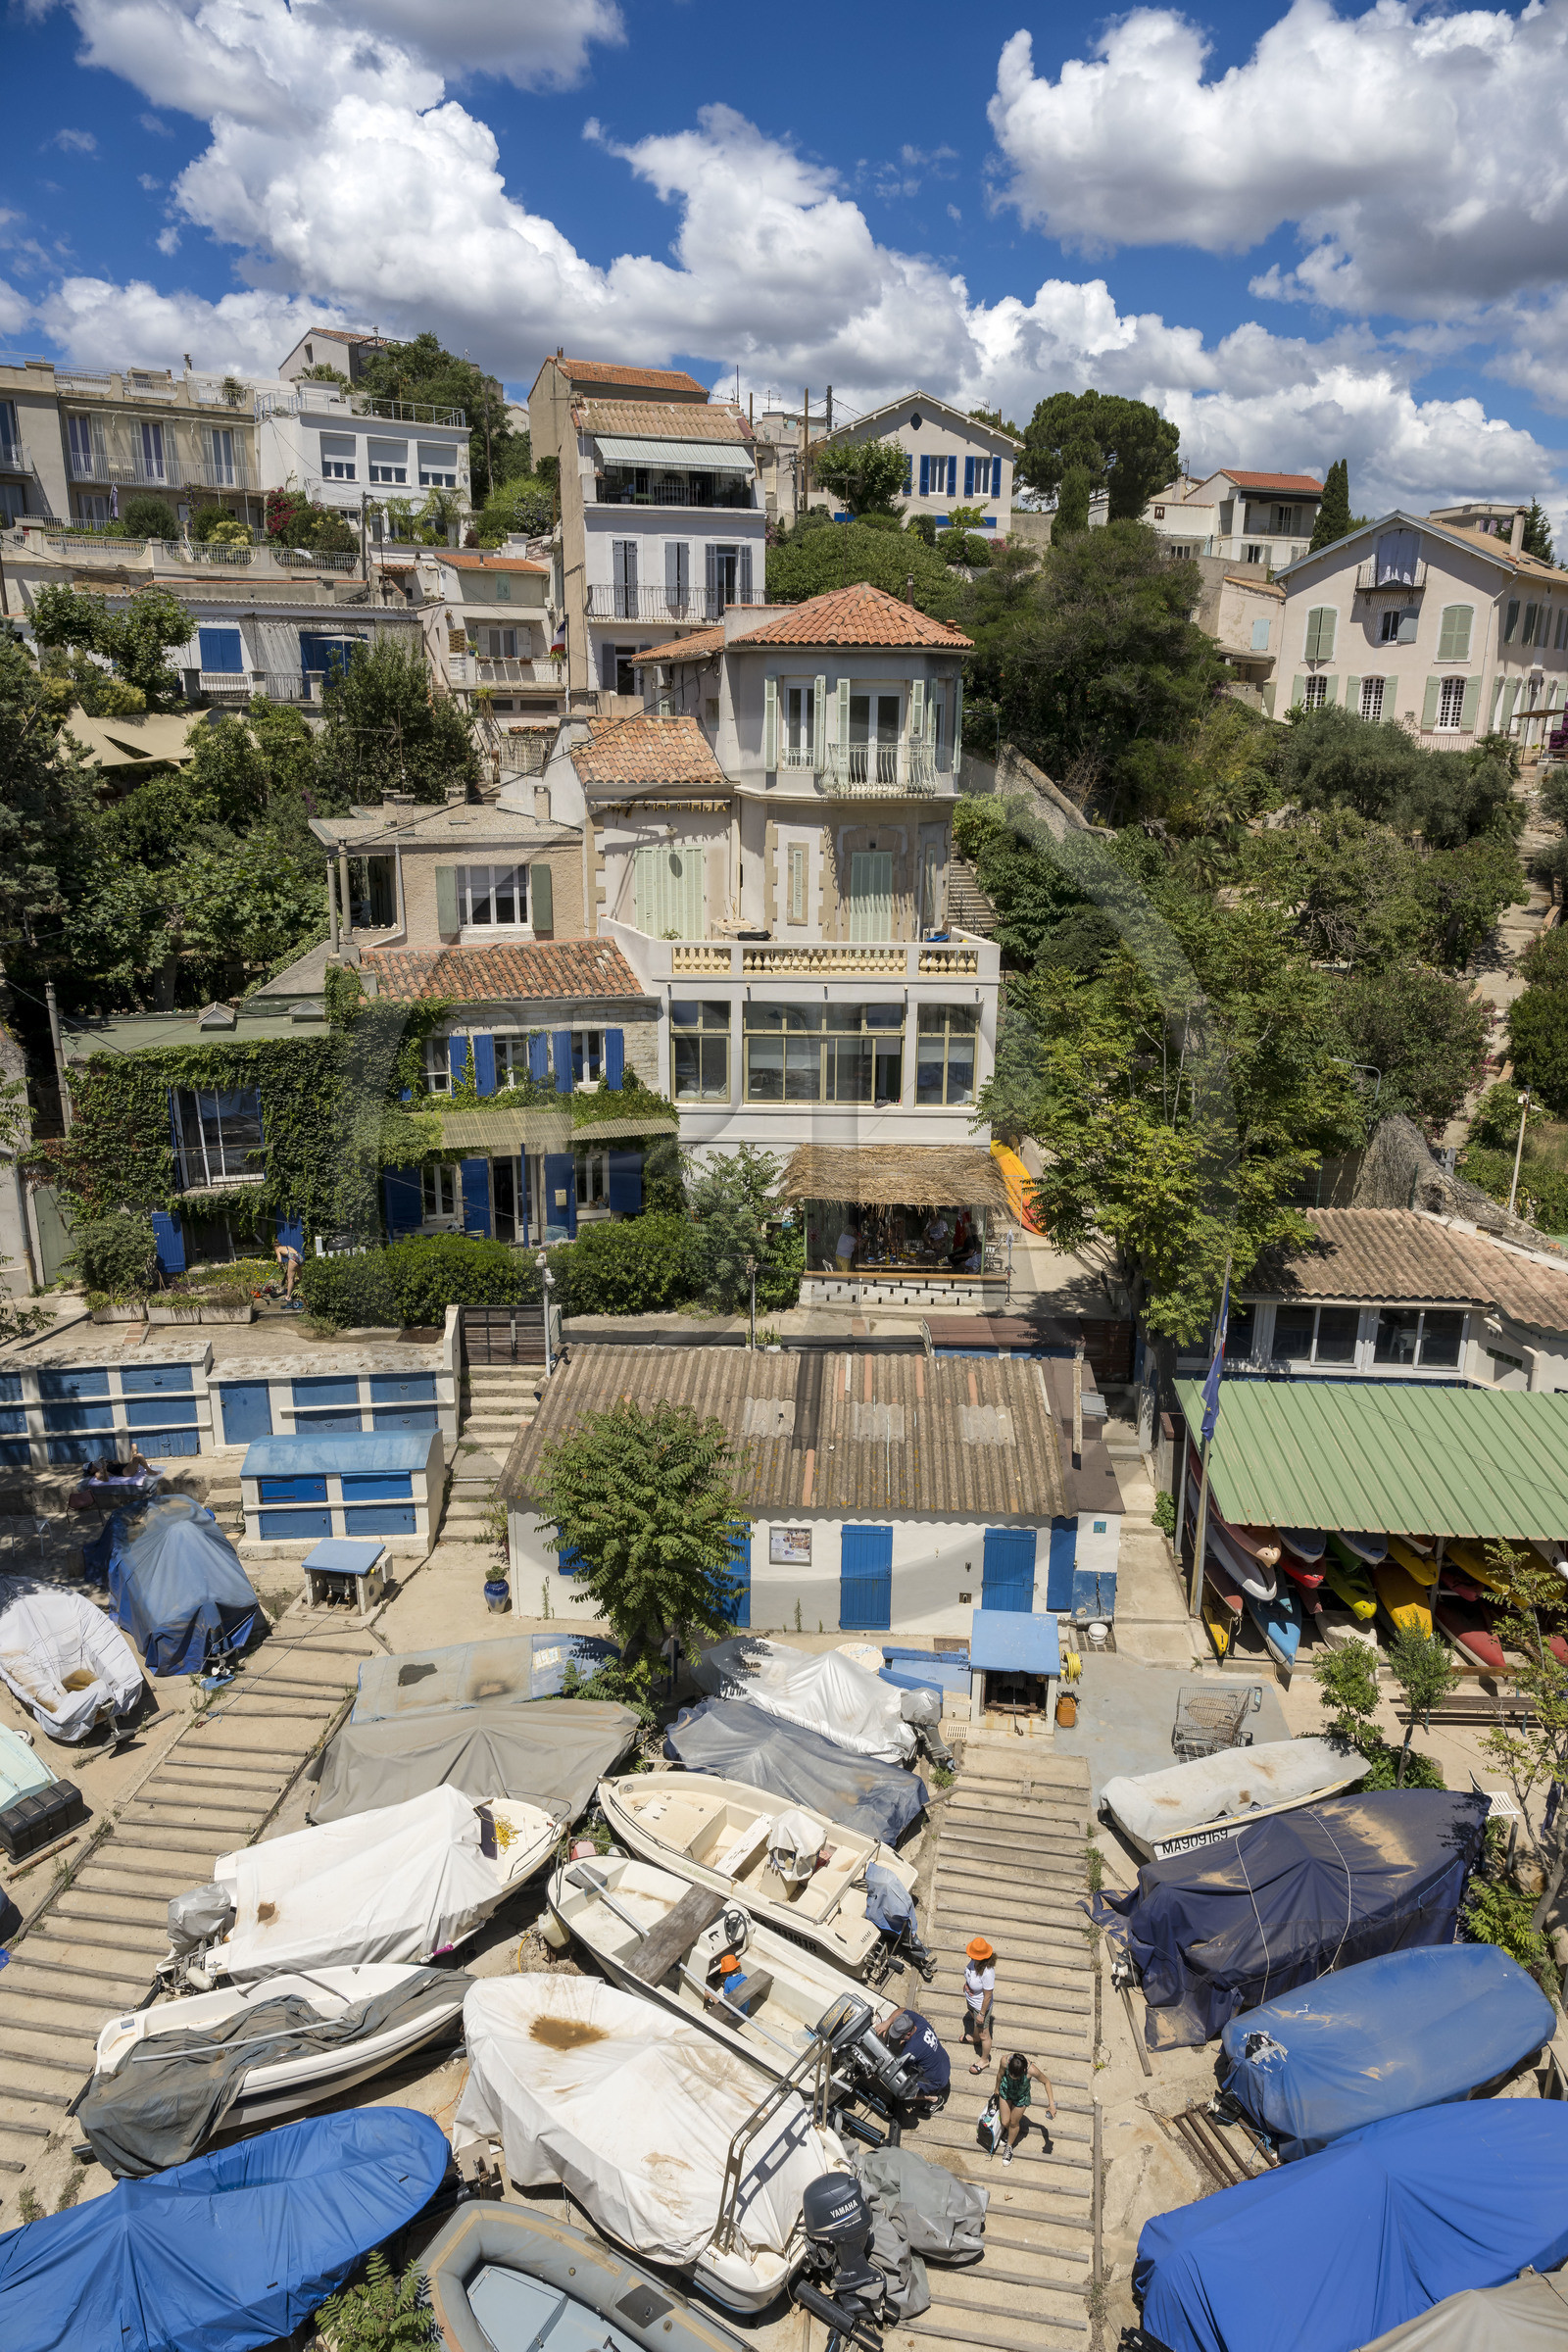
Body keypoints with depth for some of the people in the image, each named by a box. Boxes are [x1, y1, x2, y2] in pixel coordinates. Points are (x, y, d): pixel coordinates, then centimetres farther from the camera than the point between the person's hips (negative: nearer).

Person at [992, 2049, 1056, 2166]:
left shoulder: (1031, 2070, -41)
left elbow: (1046, 2082, -19)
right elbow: (1000, 2074, -12)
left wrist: (1051, 2103, -20)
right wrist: (997, 2088, 7)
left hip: (1021, 2096, -1)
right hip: (1006, 2090, 1)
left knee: (1014, 2123, 16)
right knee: (1005, 2122, 11)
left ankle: (1009, 2147, 46)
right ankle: (1008, 2130, 48)